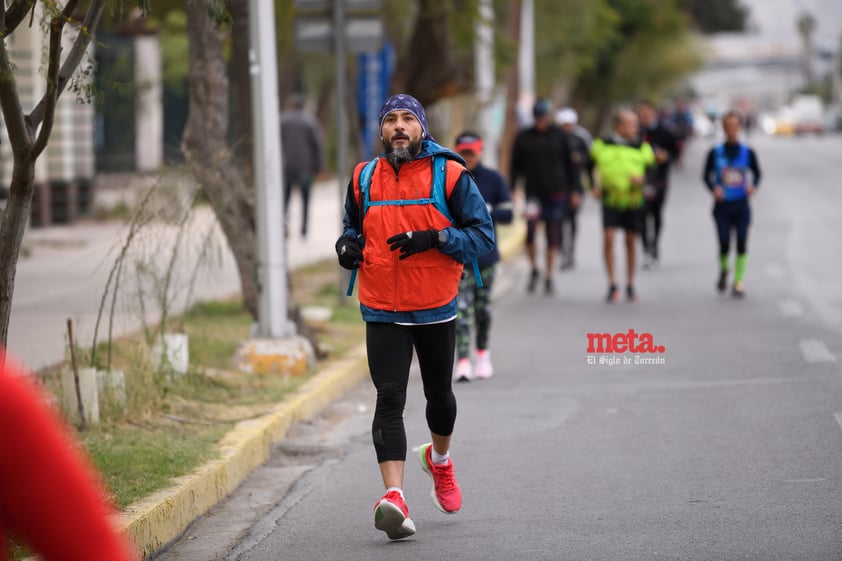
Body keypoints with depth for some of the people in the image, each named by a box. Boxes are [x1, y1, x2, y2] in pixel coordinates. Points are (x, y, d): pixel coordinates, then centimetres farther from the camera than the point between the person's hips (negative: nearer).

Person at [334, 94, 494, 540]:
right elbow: (353, 226, 22)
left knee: (439, 394, 16)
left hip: (436, 309, 0)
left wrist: (433, 238, -22)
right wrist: (348, 245, -2)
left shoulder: (449, 174, -5)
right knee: (390, 398, -12)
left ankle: (440, 459, 48)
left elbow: (483, 235, -7)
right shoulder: (363, 178, 5)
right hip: (382, 312, 0)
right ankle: (394, 496, -22)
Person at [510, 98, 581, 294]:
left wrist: (575, 189, 4)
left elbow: (570, 164, 8)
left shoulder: (559, 136, 4)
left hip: (556, 191, 1)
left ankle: (549, 277, 15)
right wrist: (511, 189, 2)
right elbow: (515, 165, 9)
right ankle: (534, 269, 1)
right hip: (533, 191, 0)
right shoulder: (523, 138, 5)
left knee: (552, 234, 4)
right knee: (530, 228, -19)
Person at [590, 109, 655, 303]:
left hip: (634, 201, 1)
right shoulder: (602, 146, 2)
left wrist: (642, 179, -16)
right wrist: (594, 186, 6)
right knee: (608, 239, -13)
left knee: (631, 242, 7)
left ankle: (630, 285, 19)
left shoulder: (642, 148, 3)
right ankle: (612, 285, -6)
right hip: (610, 200, -1)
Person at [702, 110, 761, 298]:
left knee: (742, 243, -5)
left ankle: (738, 282, 5)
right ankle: (723, 270, 26)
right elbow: (706, 176, 5)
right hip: (722, 205, -1)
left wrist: (753, 185, -9)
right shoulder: (715, 153, -1)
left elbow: (757, 173, 11)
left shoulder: (747, 153, 1)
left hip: (741, 205, 1)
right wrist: (714, 188, -14)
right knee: (724, 243, -6)